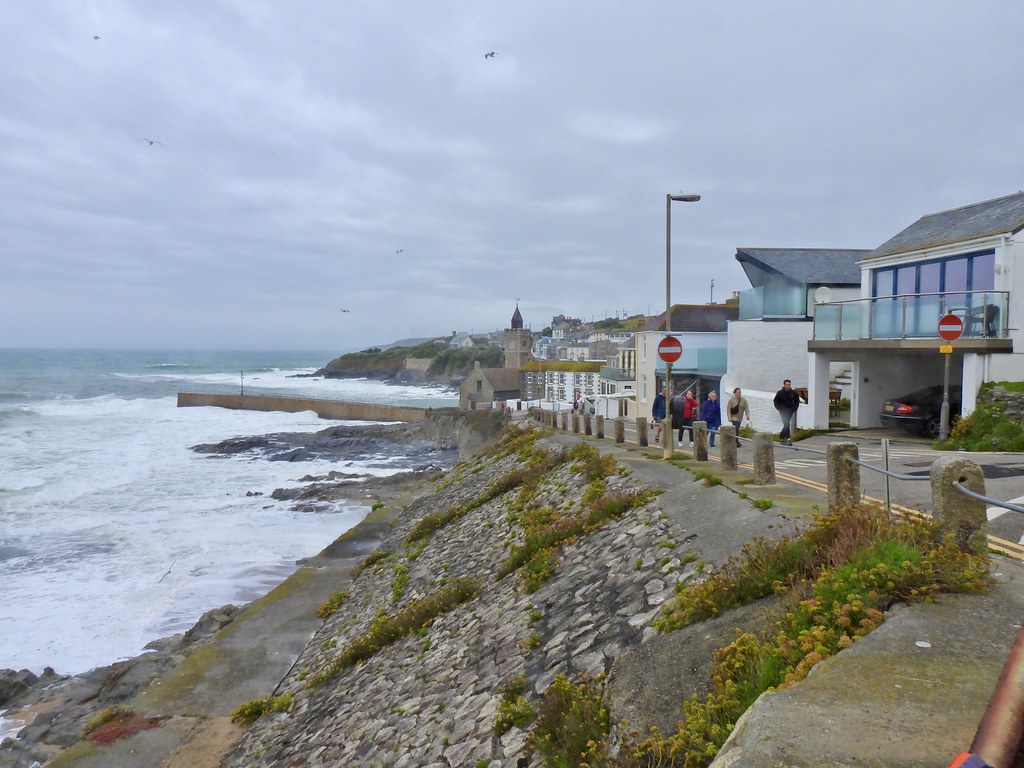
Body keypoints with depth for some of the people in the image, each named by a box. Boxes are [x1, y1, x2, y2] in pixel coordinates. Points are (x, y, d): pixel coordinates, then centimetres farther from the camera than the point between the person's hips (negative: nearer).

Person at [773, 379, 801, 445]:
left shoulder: (793, 393, 0)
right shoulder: (780, 393, -5)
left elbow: (797, 401, 12)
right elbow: (775, 401, 4)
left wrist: (794, 408, 0)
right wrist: (779, 409, -6)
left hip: (790, 411, 3)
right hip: (783, 411, -2)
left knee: (786, 424, 6)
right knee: (786, 424, -11)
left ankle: (782, 437, 23)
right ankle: (788, 438, -10)